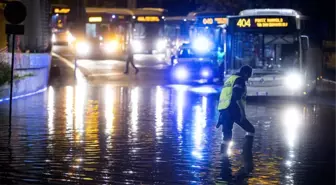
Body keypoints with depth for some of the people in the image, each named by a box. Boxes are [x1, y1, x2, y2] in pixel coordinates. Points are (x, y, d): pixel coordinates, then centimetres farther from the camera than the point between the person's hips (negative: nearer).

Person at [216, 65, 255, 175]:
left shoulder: (230, 79, 27)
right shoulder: (240, 80, -1)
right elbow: (237, 97, -18)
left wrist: (222, 116, 28)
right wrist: (242, 112, -21)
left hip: (223, 110, 8)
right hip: (233, 110, -8)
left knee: (227, 137, 13)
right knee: (250, 130, -2)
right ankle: (247, 161, -13)